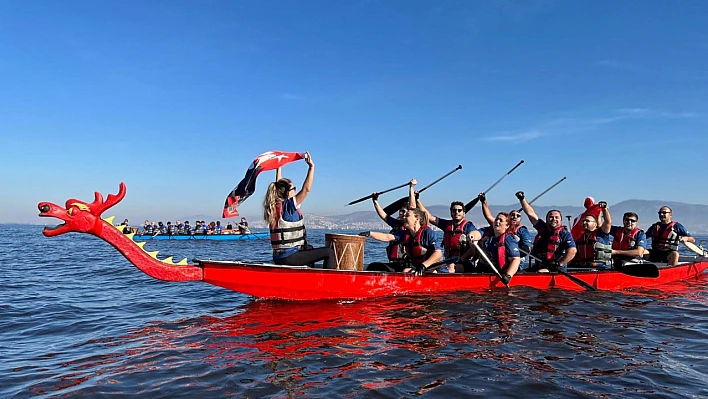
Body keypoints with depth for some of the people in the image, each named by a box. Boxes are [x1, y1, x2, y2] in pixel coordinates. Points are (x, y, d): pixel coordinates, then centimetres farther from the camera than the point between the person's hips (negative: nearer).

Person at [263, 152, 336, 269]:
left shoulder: (274, 206, 7)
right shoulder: (288, 207, -16)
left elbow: (278, 186, 22)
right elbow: (306, 189, -21)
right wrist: (311, 166, -19)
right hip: (288, 258, -9)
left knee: (309, 248, 37)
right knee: (329, 253, -9)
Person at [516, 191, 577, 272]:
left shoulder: (564, 233, -4)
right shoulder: (542, 228, 13)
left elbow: (573, 251, -16)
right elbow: (531, 213, 15)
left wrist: (559, 264, -20)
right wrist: (522, 199, 11)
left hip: (556, 269, -7)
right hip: (538, 266, 7)